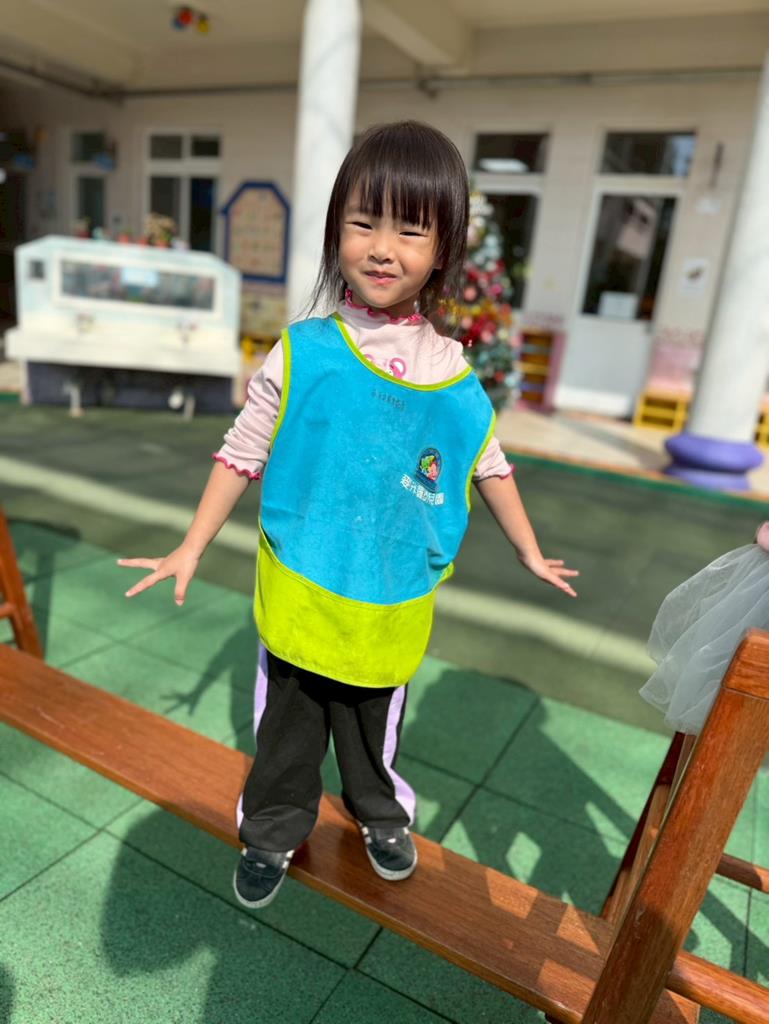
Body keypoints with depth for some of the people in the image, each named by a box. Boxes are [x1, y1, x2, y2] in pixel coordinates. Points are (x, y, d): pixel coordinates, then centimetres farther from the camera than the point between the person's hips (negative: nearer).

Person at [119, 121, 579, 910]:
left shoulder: (454, 377, -7)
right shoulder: (300, 354, -12)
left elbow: (490, 468, 6)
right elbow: (242, 455, -4)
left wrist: (531, 556, 15)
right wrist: (190, 550, -1)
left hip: (391, 606, 2)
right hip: (299, 593, -1)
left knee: (375, 726, 22)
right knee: (289, 723, 17)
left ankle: (382, 816, 51)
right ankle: (272, 833, 44)